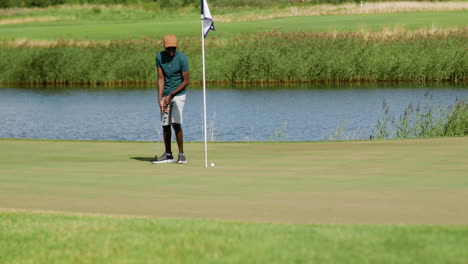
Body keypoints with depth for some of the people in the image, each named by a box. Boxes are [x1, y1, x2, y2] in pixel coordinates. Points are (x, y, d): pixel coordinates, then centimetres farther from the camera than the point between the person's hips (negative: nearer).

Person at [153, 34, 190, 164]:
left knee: (176, 123, -15)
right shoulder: (159, 57, -3)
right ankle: (168, 154, 16)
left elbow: (186, 81, -13)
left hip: (178, 95, -4)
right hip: (166, 95, 4)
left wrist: (170, 95, -14)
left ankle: (181, 154, -10)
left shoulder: (182, 58, -15)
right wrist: (160, 99, -14)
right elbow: (160, 79, -5)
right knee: (165, 124, 5)